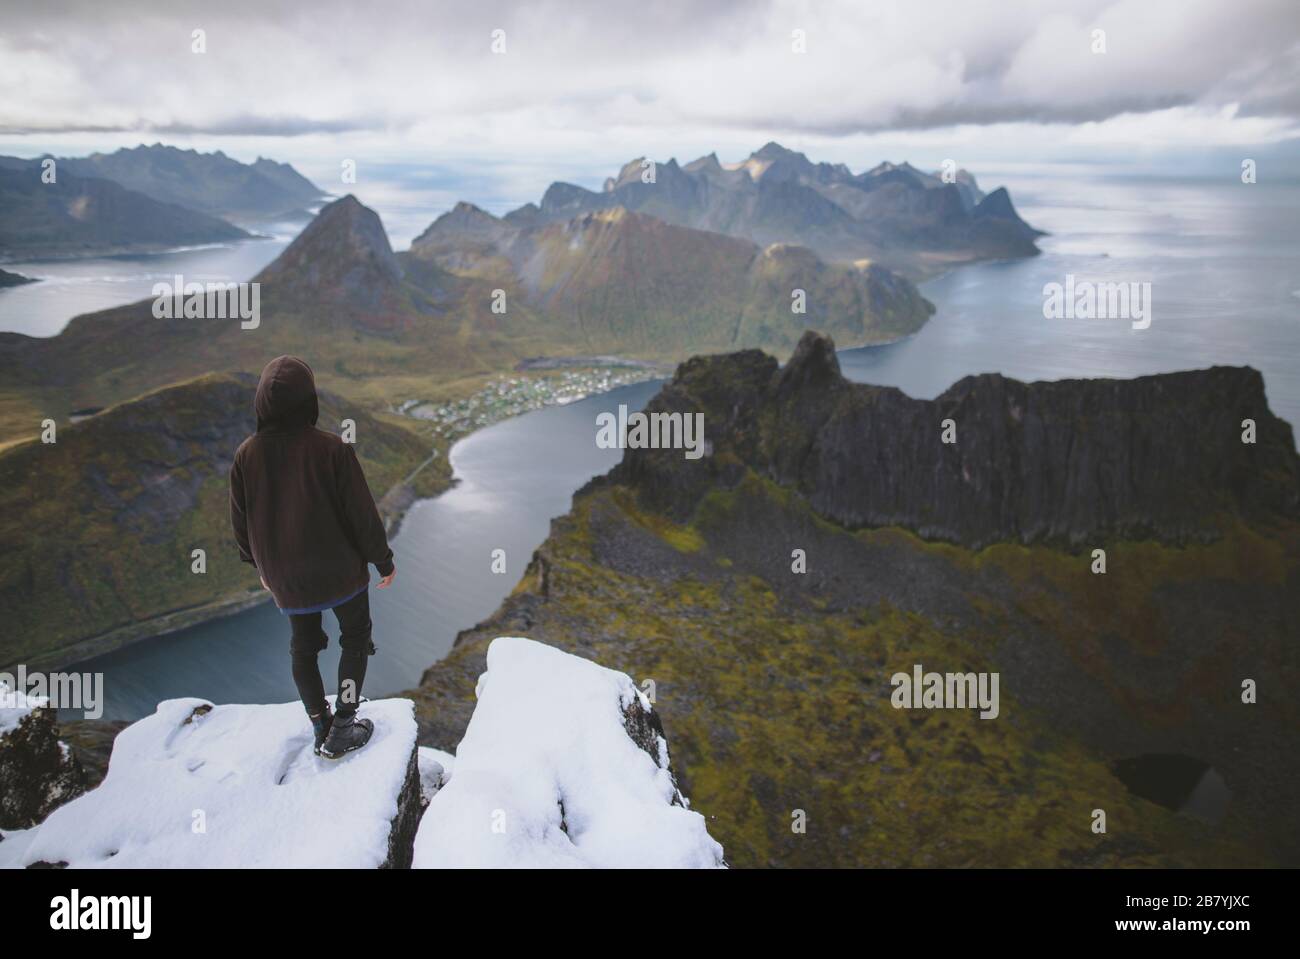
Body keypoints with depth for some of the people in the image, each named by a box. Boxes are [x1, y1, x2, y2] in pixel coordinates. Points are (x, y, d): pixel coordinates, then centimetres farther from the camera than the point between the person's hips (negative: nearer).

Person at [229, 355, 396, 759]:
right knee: (355, 638, 17)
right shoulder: (332, 449, -20)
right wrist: (383, 560, 0)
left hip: (284, 578, 3)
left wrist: (261, 566, 19)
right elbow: (361, 512, -14)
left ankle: (321, 728, 27)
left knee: (303, 648, 21)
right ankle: (343, 729, 13)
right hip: (341, 570, -3)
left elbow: (240, 521, 2)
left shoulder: (247, 454, -8)